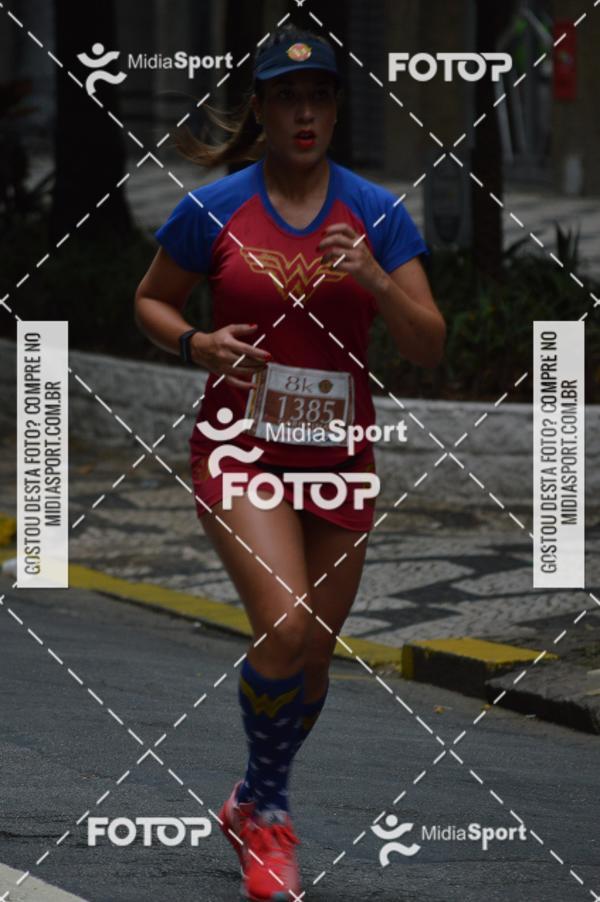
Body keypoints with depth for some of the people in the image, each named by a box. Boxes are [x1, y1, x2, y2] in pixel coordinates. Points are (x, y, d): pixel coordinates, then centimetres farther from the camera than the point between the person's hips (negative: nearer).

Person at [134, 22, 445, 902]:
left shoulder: (378, 212, 1)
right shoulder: (212, 210, -3)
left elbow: (430, 347, -2)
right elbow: (150, 301, 11)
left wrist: (376, 279, -20)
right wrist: (197, 343, -9)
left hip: (338, 460, 3)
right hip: (240, 452, -3)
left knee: (313, 656, 9)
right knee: (285, 628, -23)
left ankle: (253, 806, 35)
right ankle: (269, 810, 0)